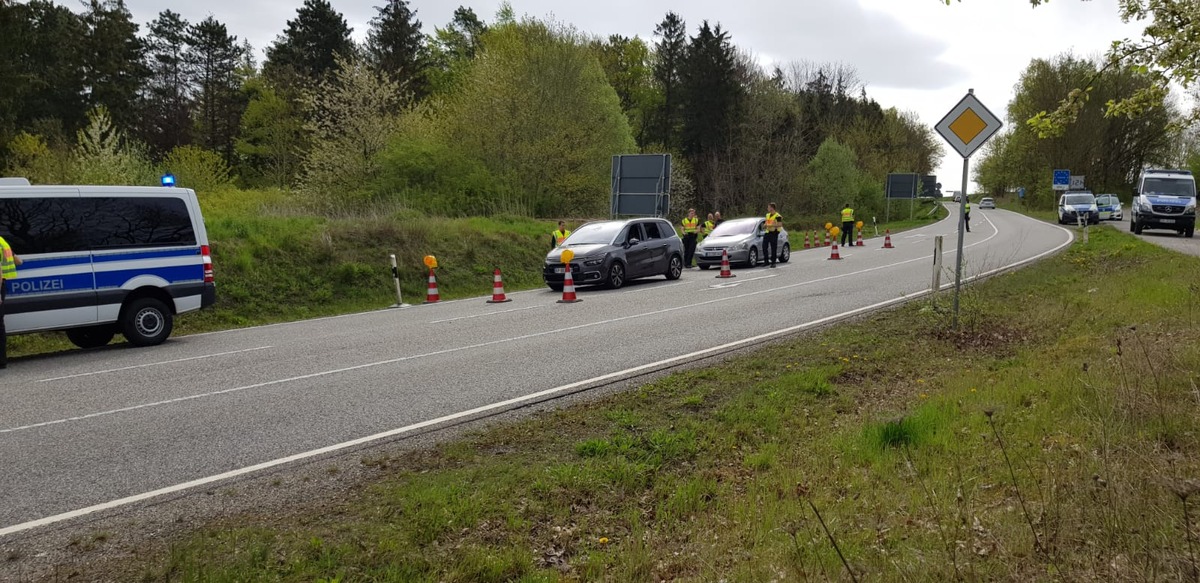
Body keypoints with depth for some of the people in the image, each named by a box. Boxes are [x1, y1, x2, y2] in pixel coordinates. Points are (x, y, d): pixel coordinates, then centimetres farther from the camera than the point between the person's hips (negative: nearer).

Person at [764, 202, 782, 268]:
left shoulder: (777, 216, -8)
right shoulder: (767, 215, 17)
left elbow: (780, 224, -16)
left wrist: (771, 225, -22)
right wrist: (765, 225, 6)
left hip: (774, 233, -7)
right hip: (767, 233, 7)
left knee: (773, 248, -3)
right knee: (764, 247, 3)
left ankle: (773, 262, 4)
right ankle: (767, 261, 13)